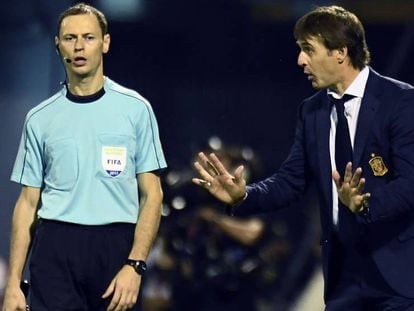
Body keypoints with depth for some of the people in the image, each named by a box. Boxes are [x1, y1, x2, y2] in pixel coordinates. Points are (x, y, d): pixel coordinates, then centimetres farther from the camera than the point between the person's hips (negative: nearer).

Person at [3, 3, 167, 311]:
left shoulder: (135, 109, 4)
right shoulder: (40, 118, 9)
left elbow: (151, 195, 2)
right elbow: (28, 202, 10)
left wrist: (135, 266, -10)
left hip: (115, 249, -1)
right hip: (55, 252, 1)